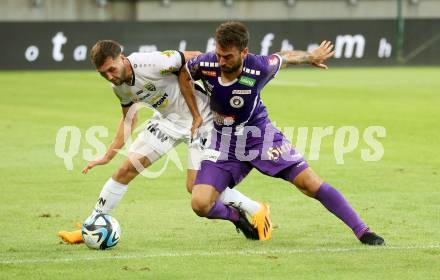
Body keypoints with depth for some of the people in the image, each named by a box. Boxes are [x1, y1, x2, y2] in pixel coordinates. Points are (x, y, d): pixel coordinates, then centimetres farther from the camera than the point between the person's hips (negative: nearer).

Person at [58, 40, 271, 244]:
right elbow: (128, 118, 14)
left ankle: (257, 210, 6)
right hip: (167, 119, 7)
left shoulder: (151, 64, -30)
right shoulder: (119, 87, -4)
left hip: (199, 118, -7)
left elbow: (194, 58, -19)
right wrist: (108, 156, 10)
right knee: (127, 168, -3)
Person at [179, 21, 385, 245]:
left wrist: (311, 57, 19)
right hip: (224, 141, 1)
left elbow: (286, 58, -1)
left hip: (260, 135, -1)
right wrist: (196, 115, 4)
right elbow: (184, 76, 3)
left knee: (311, 184, -11)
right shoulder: (205, 65, -22)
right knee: (200, 204, -15)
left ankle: (362, 231, -1)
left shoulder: (259, 68, -24)